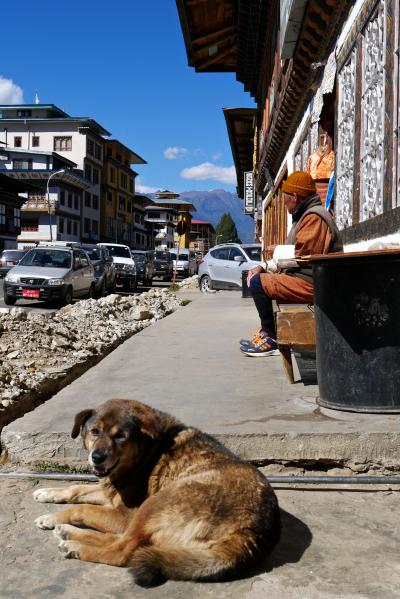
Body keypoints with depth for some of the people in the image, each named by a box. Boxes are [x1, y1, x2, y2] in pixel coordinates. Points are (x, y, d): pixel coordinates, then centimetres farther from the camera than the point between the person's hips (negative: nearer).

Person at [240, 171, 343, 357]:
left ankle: (272, 339, -7)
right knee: (260, 278, 18)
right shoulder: (305, 215, 22)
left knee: (258, 282, -17)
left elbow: (302, 256, -21)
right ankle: (266, 332, 14)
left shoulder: (314, 217, -13)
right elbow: (293, 255, 19)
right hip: (305, 279, 11)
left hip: (312, 284, -11)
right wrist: (264, 267, 7)